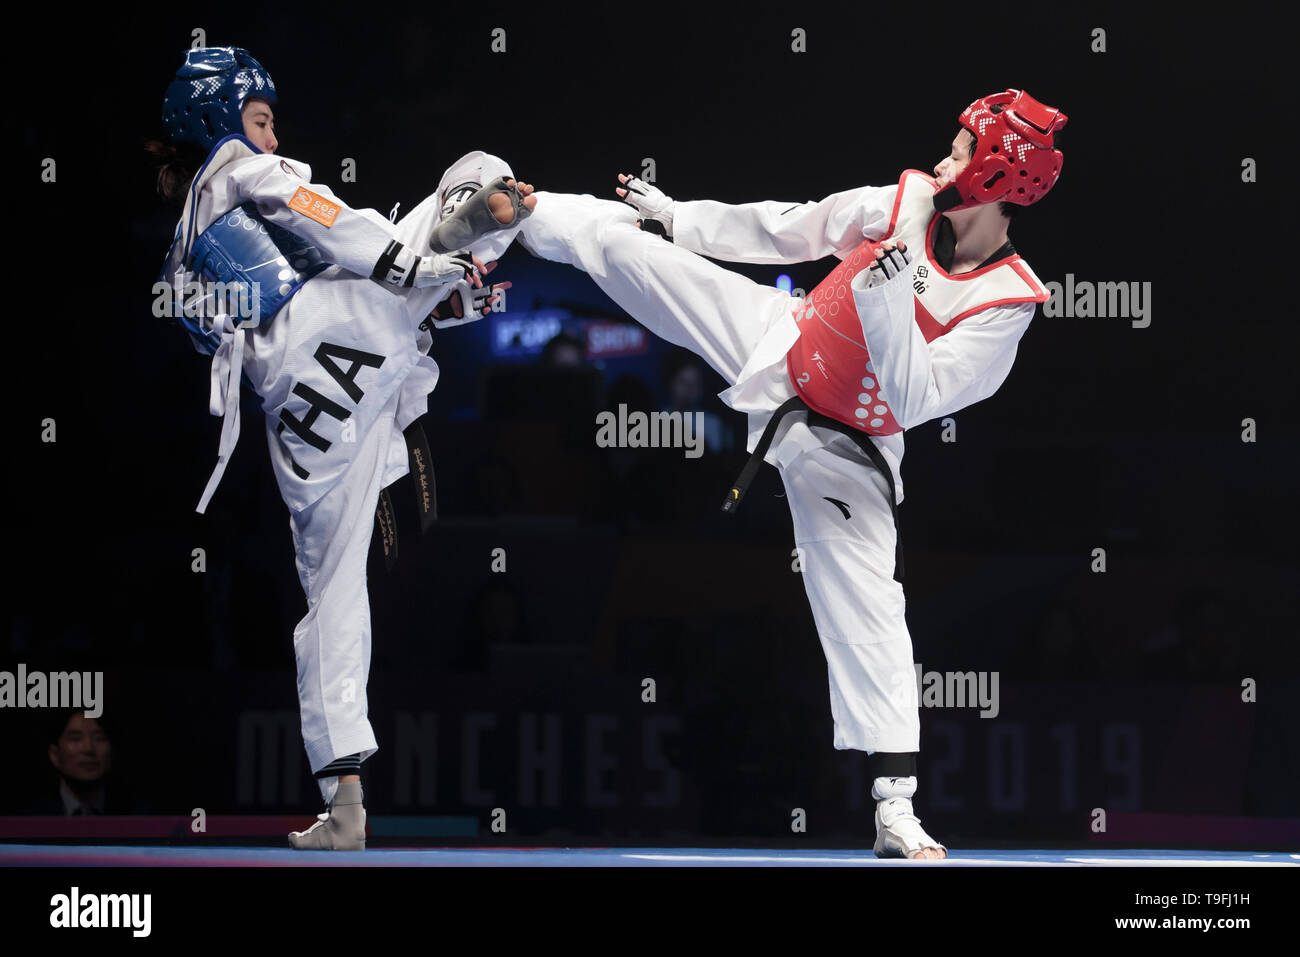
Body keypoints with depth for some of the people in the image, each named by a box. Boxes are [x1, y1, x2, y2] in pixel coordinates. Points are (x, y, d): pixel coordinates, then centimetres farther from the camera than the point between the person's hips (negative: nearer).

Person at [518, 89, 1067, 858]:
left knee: (866, 608, -10)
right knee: (622, 239, 5)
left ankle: (897, 810, -4)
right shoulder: (903, 205, -16)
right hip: (777, 341, 4)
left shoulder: (1004, 305, -28)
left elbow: (911, 400, -33)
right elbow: (789, 230, 1)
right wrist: (676, 219, 7)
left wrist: (892, 282, -41)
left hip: (843, 448, -4)